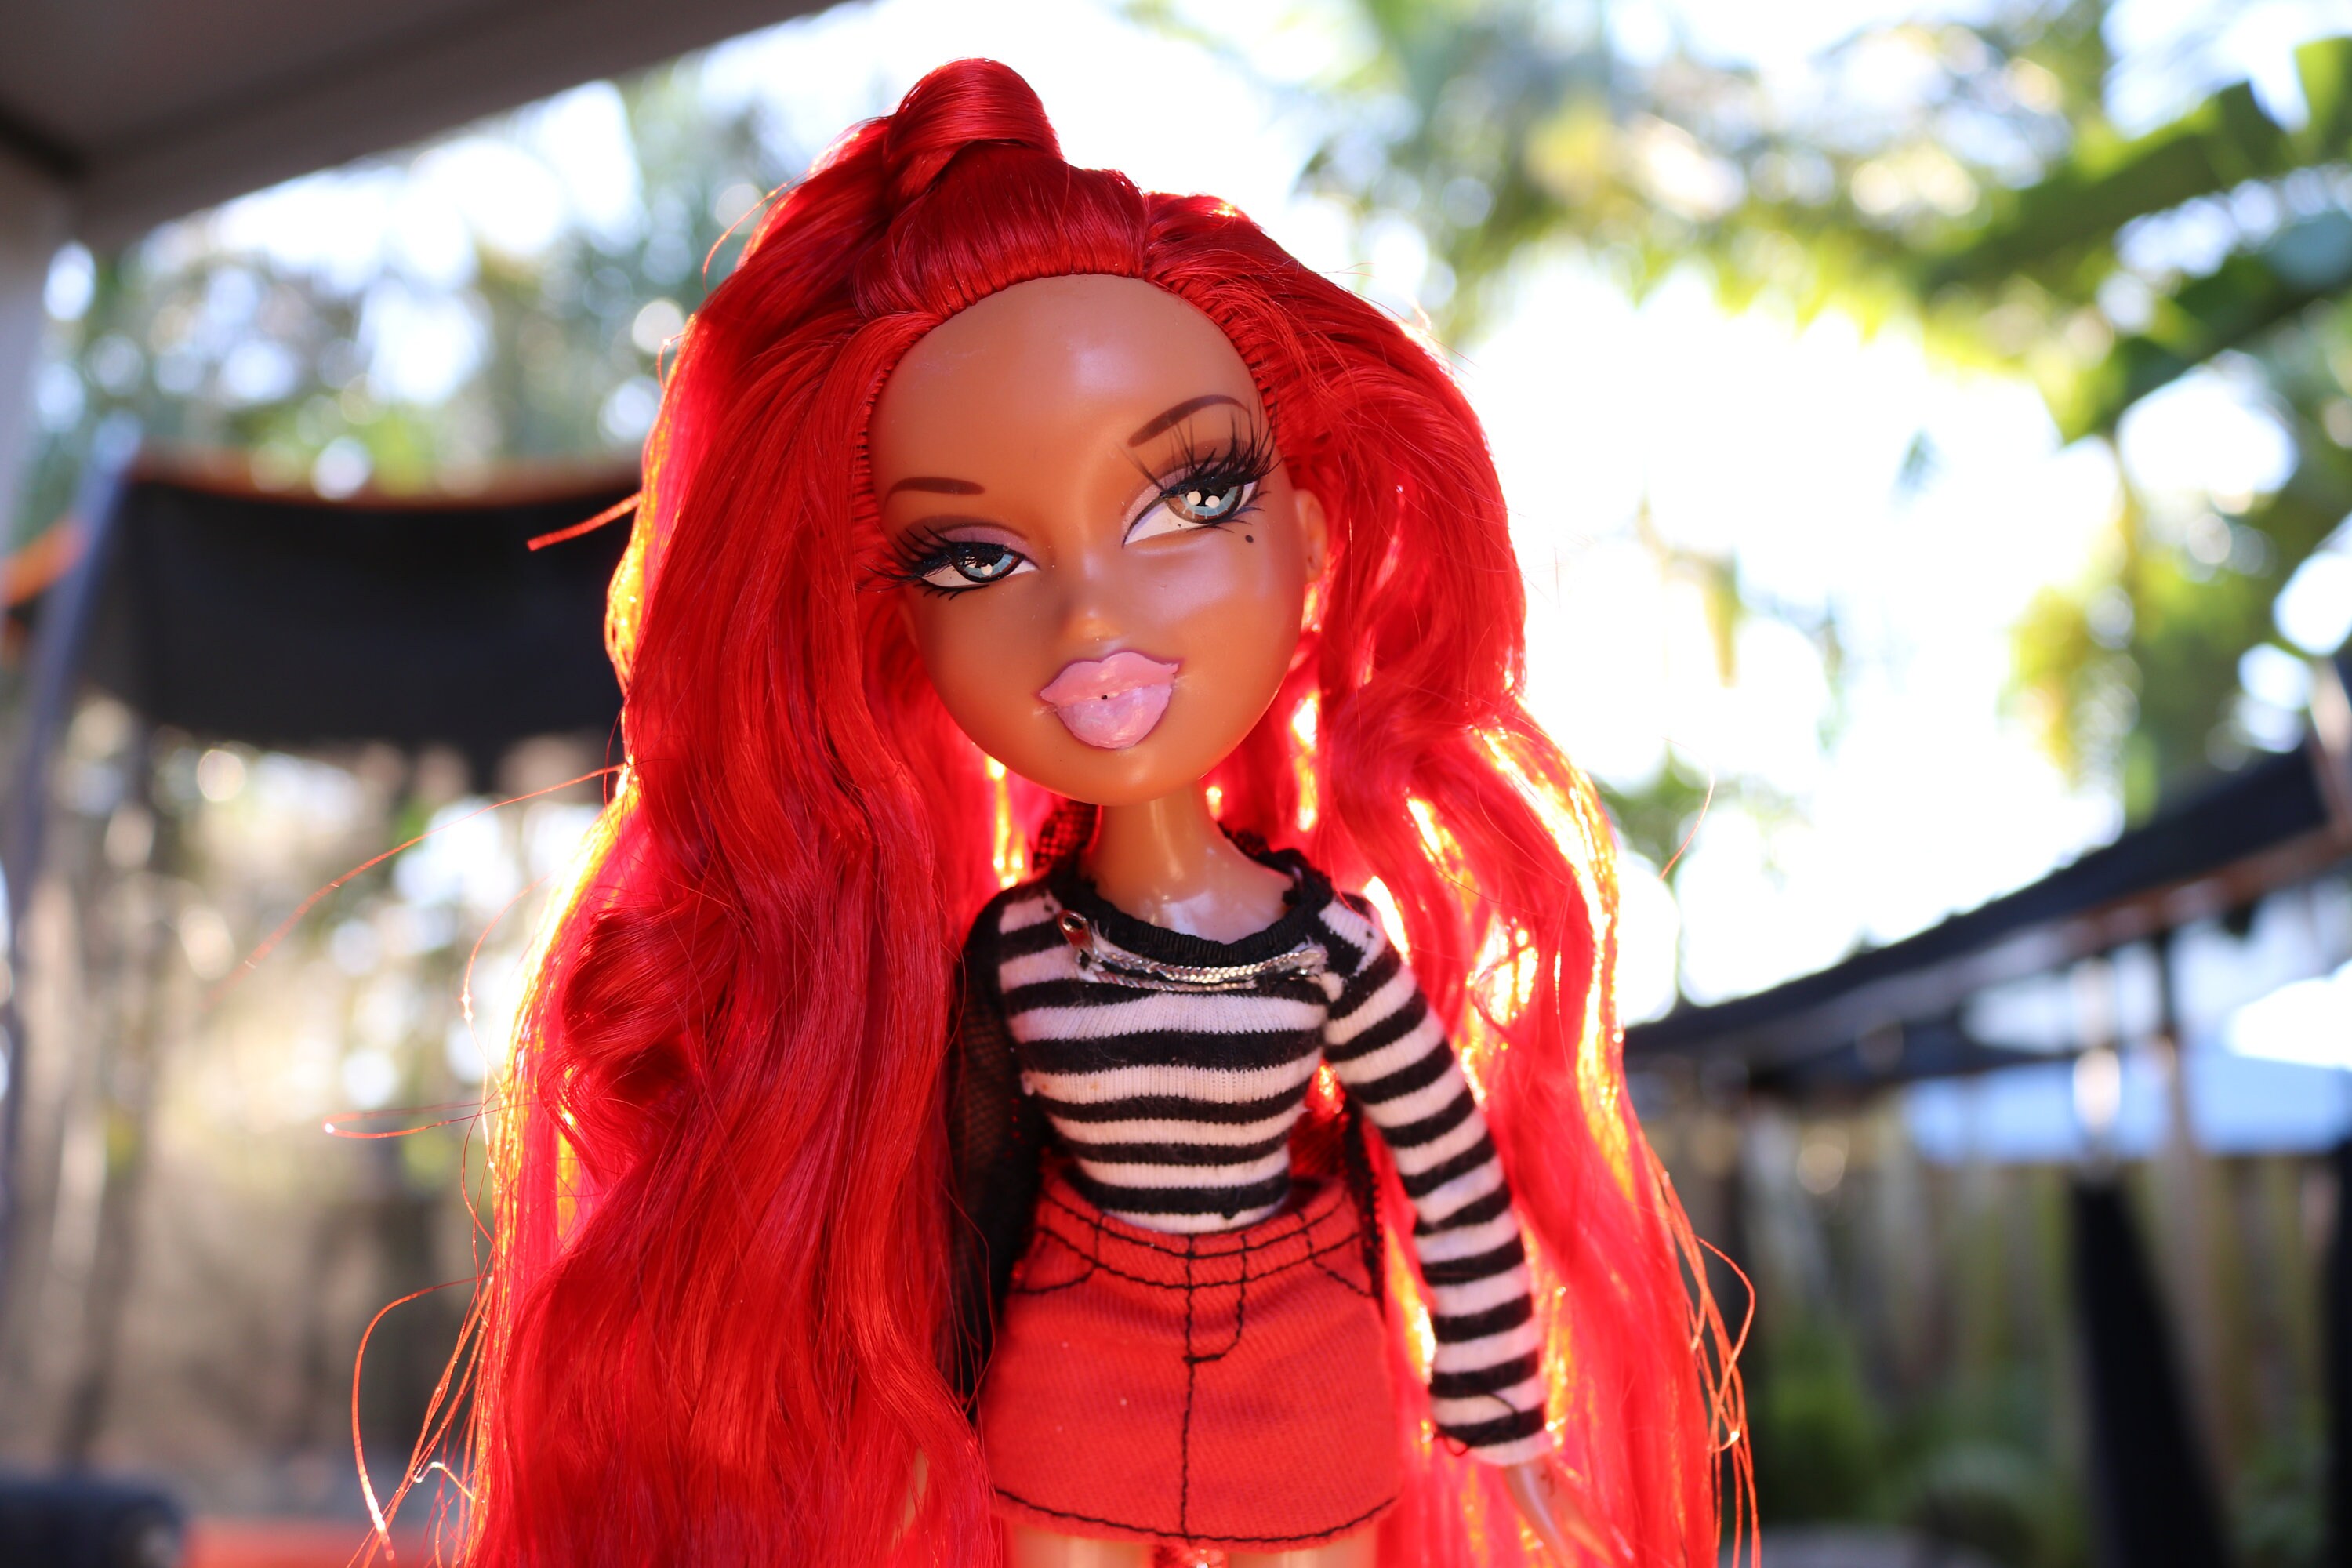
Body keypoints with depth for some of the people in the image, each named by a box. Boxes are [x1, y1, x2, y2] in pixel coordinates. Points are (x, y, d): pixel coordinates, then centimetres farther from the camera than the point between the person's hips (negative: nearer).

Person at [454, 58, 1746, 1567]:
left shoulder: (1337, 942, -21)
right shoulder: (1001, 956, -17)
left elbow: (1461, 1185, -10)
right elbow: (976, 1194, -3)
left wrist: (1501, 1417, -2)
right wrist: (952, 1410, 6)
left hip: (1311, 1405, 0)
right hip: (1065, 1405, 1)